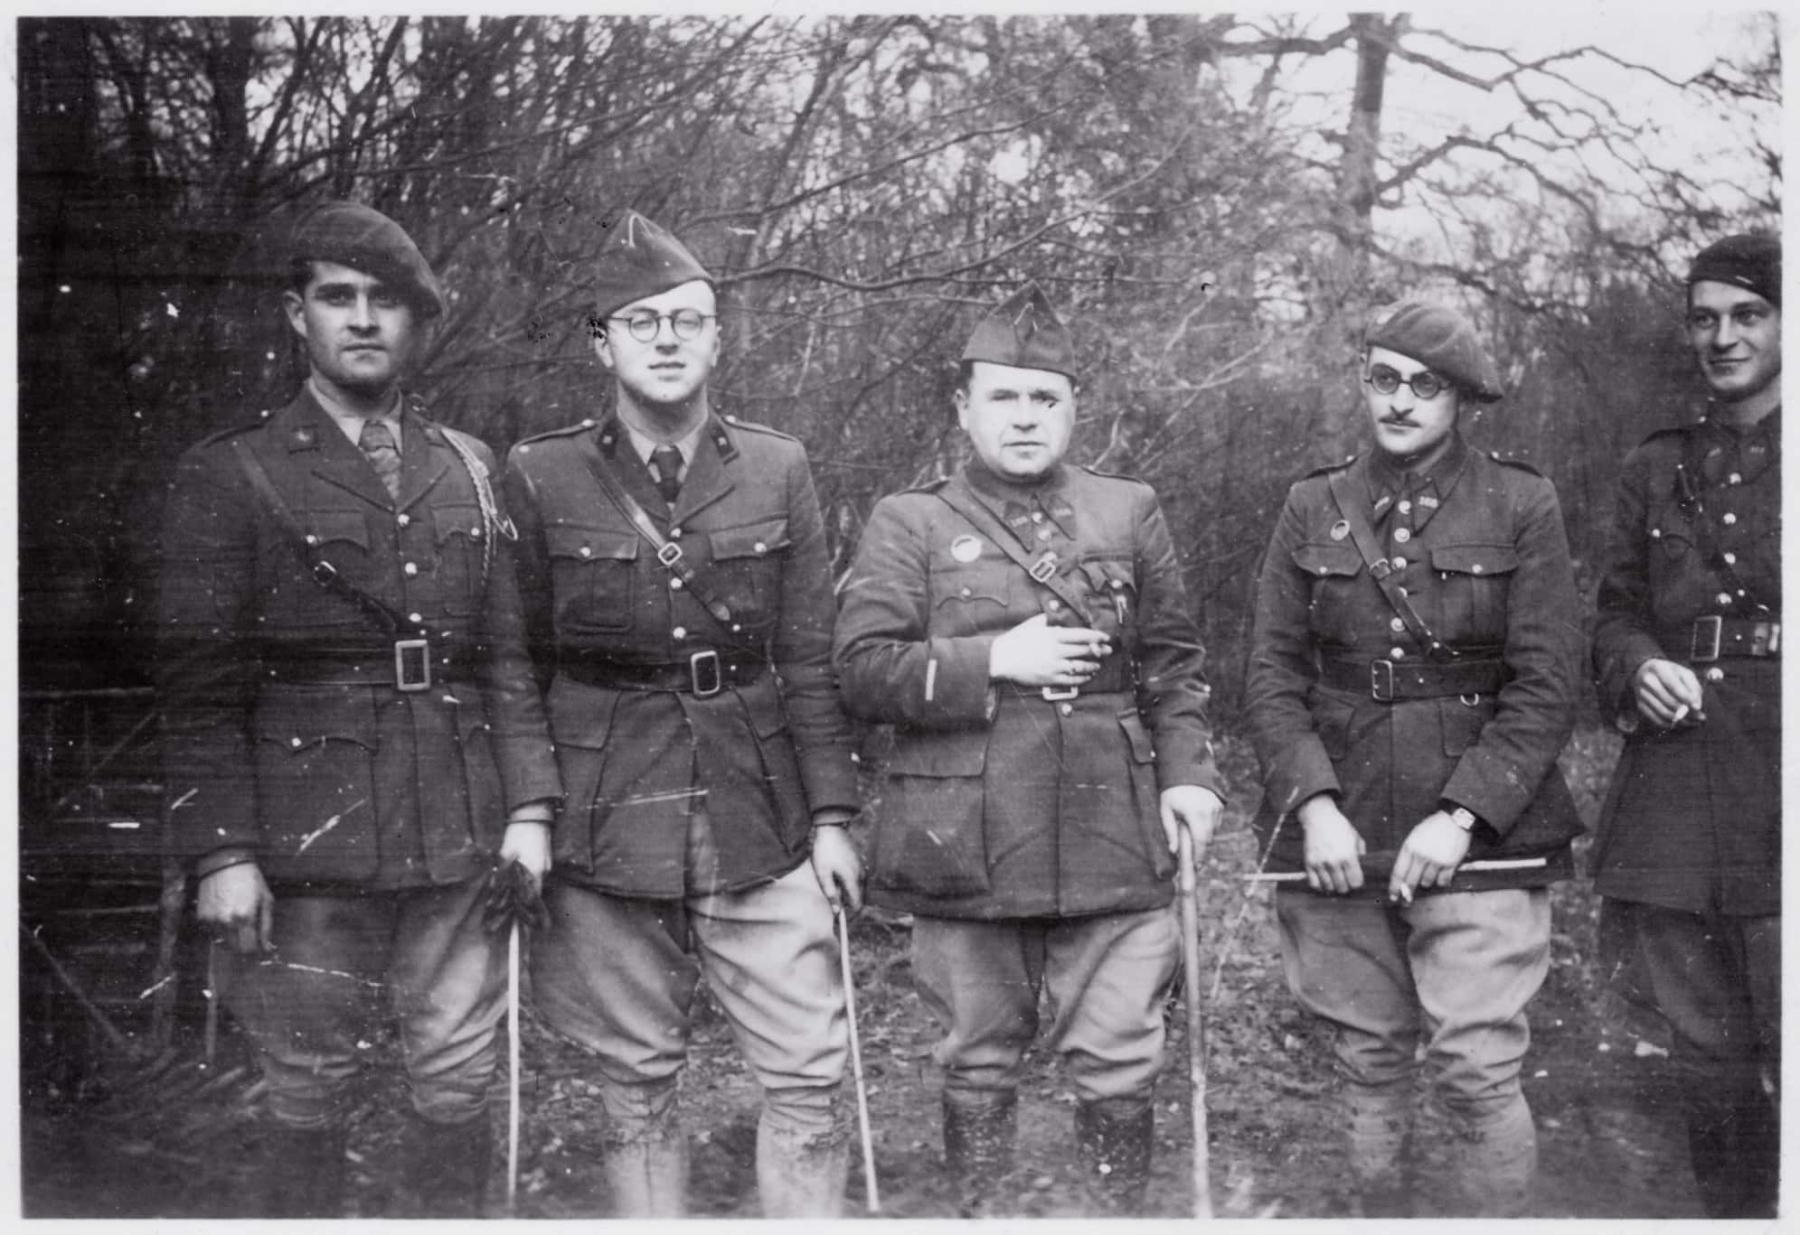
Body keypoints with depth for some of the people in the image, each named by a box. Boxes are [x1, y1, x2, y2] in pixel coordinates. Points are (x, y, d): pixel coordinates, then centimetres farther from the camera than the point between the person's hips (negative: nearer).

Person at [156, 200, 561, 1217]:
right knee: (309, 1099, 7)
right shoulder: (232, 474, 1)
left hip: (460, 838, 3)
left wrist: (530, 804, 2)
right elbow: (201, 685, -3)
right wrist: (221, 849, -10)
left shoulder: (469, 469, 11)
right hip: (308, 845, -3)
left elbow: (507, 657, 10)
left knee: (461, 1088, 9)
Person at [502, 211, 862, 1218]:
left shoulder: (779, 471, 4)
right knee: (636, 1082, 9)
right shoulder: (539, 478, 0)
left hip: (763, 822, 1)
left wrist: (832, 813, 2)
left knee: (810, 1075, 2)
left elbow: (812, 661, 5)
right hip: (607, 824, -1)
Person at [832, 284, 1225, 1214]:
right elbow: (862, 671, -7)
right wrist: (996, 661, -14)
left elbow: (1174, 669, 14)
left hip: (1114, 850, 2)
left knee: (1118, 1070, 6)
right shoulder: (909, 524, 2)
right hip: (964, 852, -1)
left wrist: (1188, 773, 1)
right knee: (978, 1068, 12)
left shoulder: (1129, 513, 10)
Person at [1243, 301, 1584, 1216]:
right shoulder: (1311, 509, 8)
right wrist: (1314, 804, -10)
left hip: (1477, 834, -2)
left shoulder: (1520, 507, 1)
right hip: (1337, 835, 2)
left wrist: (1460, 817, -13)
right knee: (1368, 1069, 8)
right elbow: (1271, 674, 5)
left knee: (1478, 1071, -8)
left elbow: (1546, 687, -3)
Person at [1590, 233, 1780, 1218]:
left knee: (1779, 1041, -6)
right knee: (1707, 1053, 11)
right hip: (1674, 796, 4)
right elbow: (1614, 612, 18)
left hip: (1776, 795, -3)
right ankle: (1730, 1213, 26)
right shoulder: (1655, 470, 15)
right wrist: (1638, 666, -3)